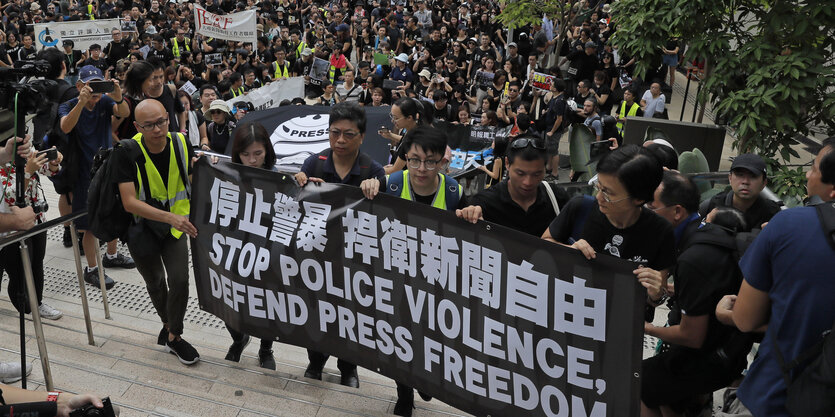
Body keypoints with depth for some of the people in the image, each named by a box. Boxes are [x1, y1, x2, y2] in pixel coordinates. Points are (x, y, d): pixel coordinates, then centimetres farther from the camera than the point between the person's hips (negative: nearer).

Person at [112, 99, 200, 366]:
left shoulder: (180, 144, -12)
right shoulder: (127, 153, -24)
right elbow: (129, 202, -30)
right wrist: (170, 217, -40)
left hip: (175, 226, 2)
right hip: (142, 227, -1)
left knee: (179, 280, -10)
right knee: (155, 284, 16)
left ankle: (174, 336, 11)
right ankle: (168, 324, 44)